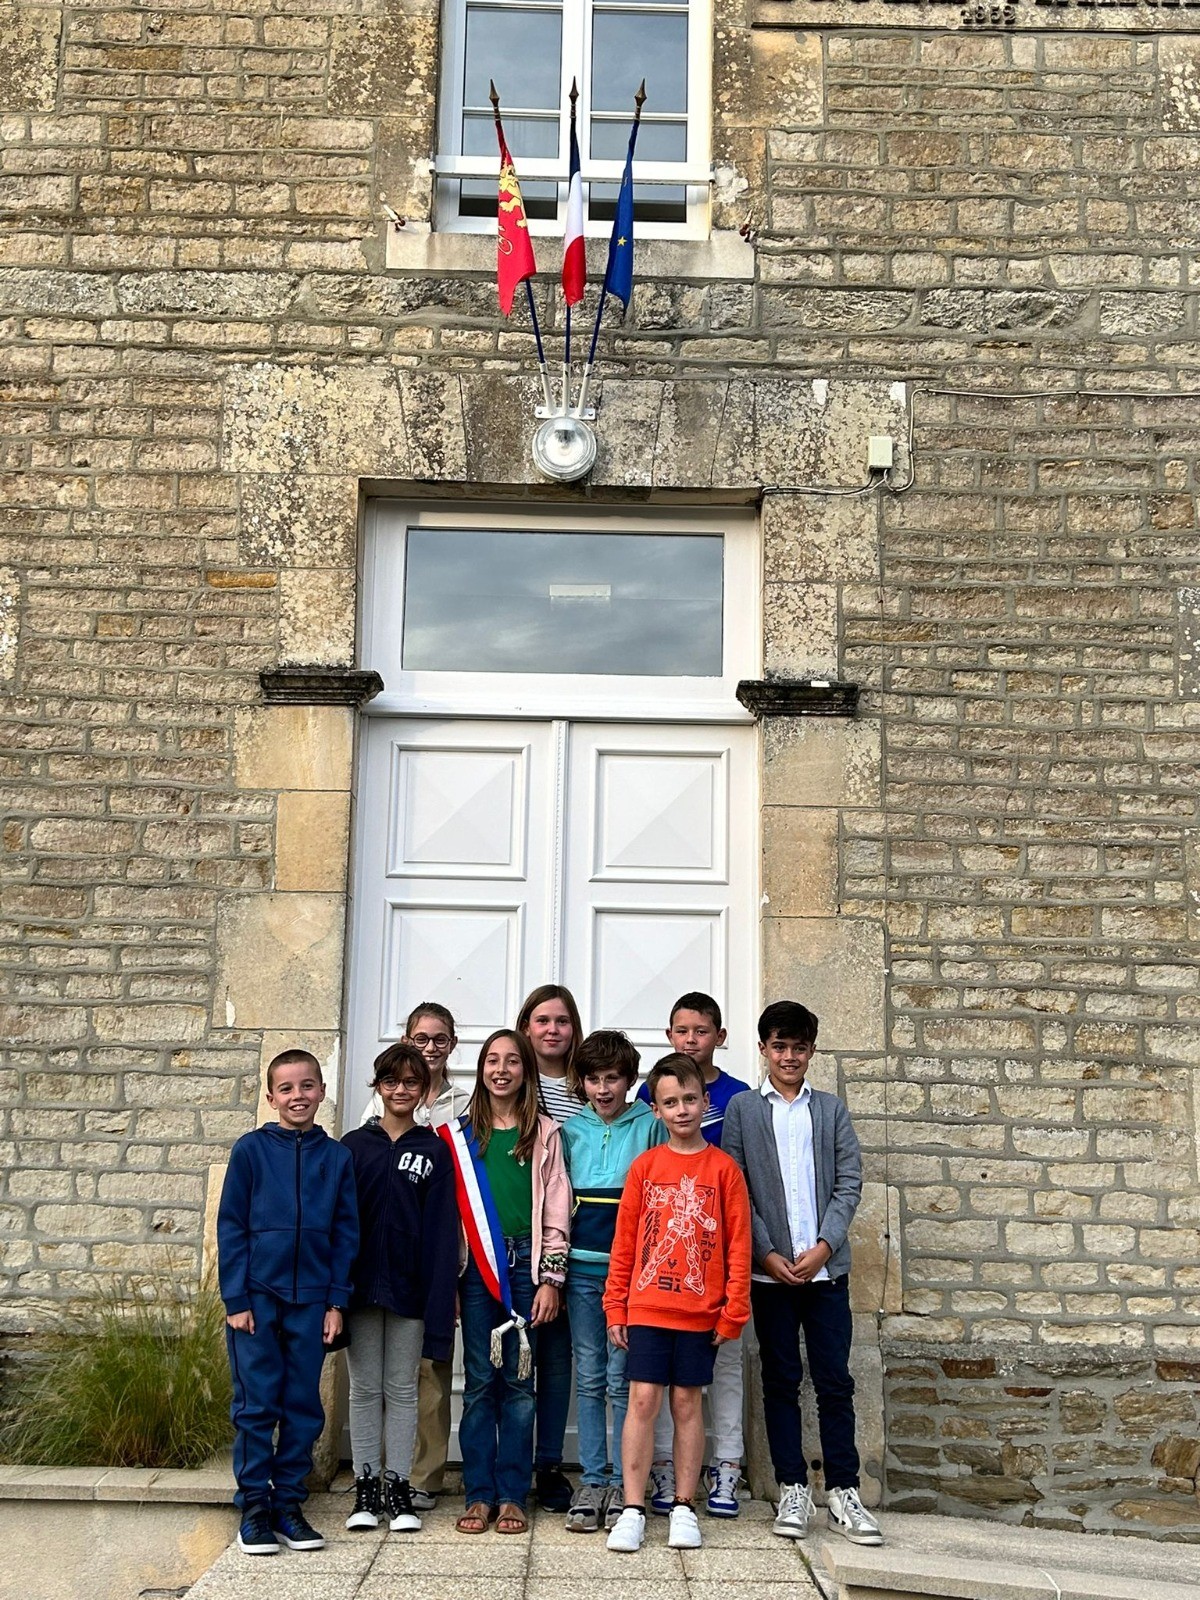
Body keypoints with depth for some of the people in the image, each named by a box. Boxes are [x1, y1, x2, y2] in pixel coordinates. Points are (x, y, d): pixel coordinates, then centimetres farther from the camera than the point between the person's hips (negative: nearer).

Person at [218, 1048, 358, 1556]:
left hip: (311, 1300, 2)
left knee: (304, 1407, 8)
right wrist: (235, 1299, -6)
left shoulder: (337, 1157, 4)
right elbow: (230, 1228, -2)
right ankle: (254, 1505, 13)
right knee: (256, 1405, 3)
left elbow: (346, 1234, 6)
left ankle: (288, 1502, 20)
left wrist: (336, 1301, 1)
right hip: (256, 1296, -2)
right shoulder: (251, 1150, -2)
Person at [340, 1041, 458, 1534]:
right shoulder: (354, 1146, 4)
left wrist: (440, 1298, -8)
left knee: (402, 1389, 7)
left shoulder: (434, 1151, 3)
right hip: (361, 1285, 1)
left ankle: (398, 1488, 14)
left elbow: (442, 1229, -1)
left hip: (409, 1287, -1)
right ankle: (366, 1486, 16)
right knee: (365, 1388, 7)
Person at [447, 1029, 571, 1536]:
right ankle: (479, 1495, 8)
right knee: (479, 1381, 2)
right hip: (476, 1266, 1)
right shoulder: (459, 1134, 9)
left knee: (519, 1381, 1)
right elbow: (448, 1207, 7)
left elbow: (556, 1209, 4)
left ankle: (512, 1495, 9)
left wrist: (550, 1279, -3)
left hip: (526, 1264, -1)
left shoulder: (544, 1134, 7)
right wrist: (448, 1278, 2)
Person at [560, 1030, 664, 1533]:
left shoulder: (651, 1126, 0)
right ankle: (591, 1482, 14)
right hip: (582, 1267, 3)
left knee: (622, 1380, 0)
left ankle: (622, 1485, 9)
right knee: (589, 1379, 7)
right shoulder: (571, 1130, 8)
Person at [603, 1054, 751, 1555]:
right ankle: (633, 1510, 6)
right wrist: (615, 1307, 1)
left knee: (688, 1404, 8)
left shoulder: (723, 1169, -1)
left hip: (700, 1313, 0)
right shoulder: (644, 1167, 2)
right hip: (646, 1309, 0)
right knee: (643, 1400, 0)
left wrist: (733, 1313, -3)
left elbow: (738, 1246, -1)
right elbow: (624, 1241, 4)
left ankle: (684, 1508, 18)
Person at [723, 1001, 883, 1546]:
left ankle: (843, 1491, 9)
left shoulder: (831, 1109, 11)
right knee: (780, 1380, 5)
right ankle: (793, 1490, 12)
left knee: (835, 1380, 2)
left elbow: (849, 1183, 4)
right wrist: (766, 1253, -9)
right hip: (769, 1270, -1)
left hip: (826, 1266, 1)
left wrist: (824, 1247, -8)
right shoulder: (742, 1109, 6)